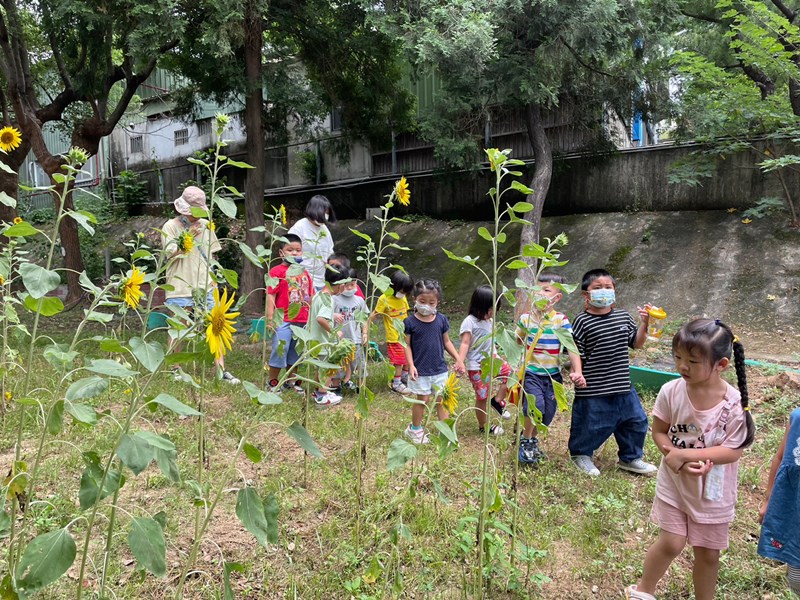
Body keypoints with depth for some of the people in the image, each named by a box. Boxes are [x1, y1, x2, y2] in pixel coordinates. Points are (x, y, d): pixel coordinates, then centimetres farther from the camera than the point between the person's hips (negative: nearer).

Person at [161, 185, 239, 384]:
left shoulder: (205, 225, 9)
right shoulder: (170, 226, -1)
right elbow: (170, 252, -10)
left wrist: (212, 277, 10)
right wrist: (188, 236, -14)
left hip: (204, 285, 3)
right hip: (180, 286, -3)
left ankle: (221, 370, 2)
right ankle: (175, 369, 20)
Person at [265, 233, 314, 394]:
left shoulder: (304, 273, 12)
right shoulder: (277, 271, -6)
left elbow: (310, 297, 16)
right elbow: (271, 296, -9)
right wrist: (270, 318, -14)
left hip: (302, 321, 6)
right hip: (284, 321, -6)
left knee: (295, 352, 16)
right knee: (280, 350, -3)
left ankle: (291, 381, 31)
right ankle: (273, 383, 13)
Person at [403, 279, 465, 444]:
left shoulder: (441, 320, 0)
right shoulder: (410, 322, -10)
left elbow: (446, 342, 9)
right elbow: (407, 345, -6)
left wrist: (458, 359, 4)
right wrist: (411, 365, -15)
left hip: (440, 369, 3)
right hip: (420, 370, -3)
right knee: (423, 399, 8)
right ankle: (415, 429, 29)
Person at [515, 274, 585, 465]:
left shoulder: (561, 320, -8)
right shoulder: (526, 318, -4)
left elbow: (572, 346, -14)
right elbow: (517, 343, 11)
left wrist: (577, 372, -25)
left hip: (553, 374, 2)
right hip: (531, 373, -1)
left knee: (548, 412, 8)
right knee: (535, 405, -21)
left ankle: (532, 438, 37)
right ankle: (525, 441, 4)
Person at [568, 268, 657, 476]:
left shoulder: (623, 317, 6)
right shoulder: (582, 321, -11)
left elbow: (636, 343, 13)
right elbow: (576, 353, -10)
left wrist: (644, 324, 0)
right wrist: (577, 373, -21)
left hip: (623, 387, 6)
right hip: (593, 390, -5)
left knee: (636, 421, 14)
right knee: (590, 425, 7)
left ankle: (630, 458, 36)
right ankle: (581, 454, 34)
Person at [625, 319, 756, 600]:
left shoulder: (735, 403, -22)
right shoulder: (671, 391, -17)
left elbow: (732, 451, -19)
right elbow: (659, 432, -7)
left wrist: (685, 453, -27)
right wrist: (675, 459, -24)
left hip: (713, 490, 0)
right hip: (675, 482, 0)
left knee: (708, 553, 14)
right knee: (671, 543, 5)